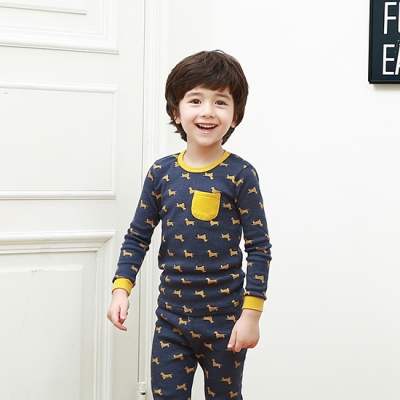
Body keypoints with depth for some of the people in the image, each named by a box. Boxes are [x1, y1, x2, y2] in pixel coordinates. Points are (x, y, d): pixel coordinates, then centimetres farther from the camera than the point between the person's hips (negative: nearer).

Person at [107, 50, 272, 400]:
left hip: (224, 321, -2)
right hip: (171, 320, 3)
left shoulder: (240, 175, -10)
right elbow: (138, 237, 7)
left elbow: (259, 249, -8)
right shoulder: (161, 173, -1)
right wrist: (121, 288, -3)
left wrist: (251, 313, -11)